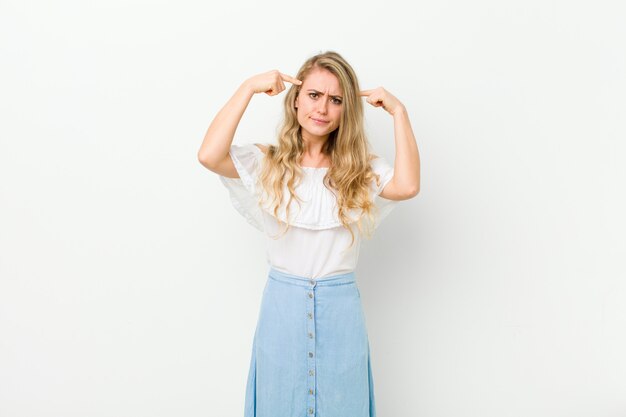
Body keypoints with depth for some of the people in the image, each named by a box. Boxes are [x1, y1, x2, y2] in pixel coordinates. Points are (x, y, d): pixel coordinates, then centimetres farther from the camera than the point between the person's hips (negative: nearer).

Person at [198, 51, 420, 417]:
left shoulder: (361, 168, -1)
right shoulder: (267, 162, -2)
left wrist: (398, 110, -13)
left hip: (341, 308, 1)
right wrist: (249, 88, -15)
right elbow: (209, 156, -20)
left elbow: (407, 186, -20)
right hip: (282, 305, 0)